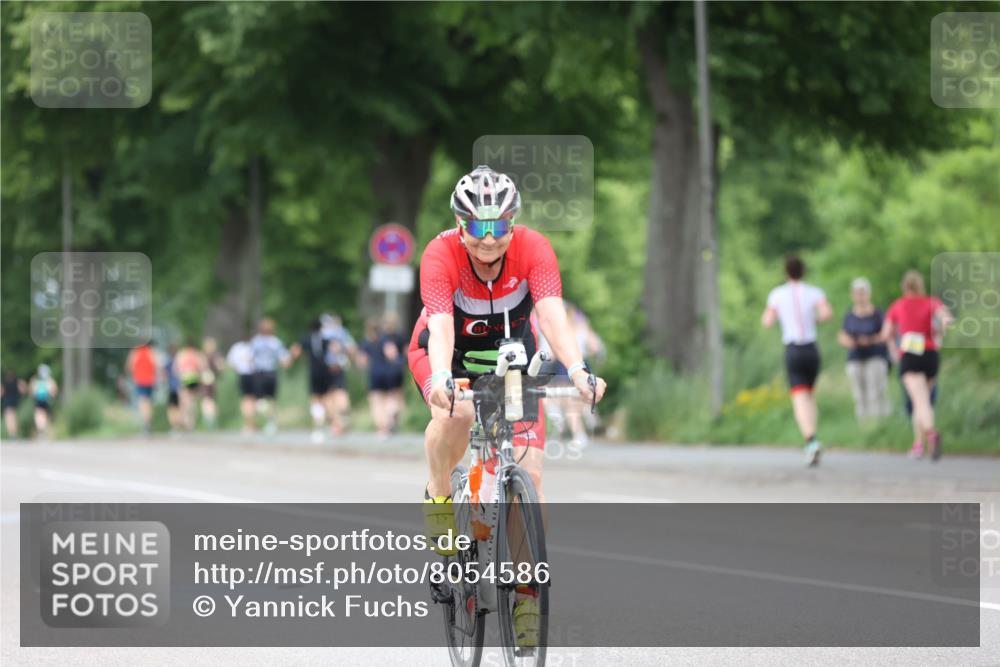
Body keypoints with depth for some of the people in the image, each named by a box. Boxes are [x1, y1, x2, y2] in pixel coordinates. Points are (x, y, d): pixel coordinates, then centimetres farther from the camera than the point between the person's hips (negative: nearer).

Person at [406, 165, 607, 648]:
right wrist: (440, 380, -60)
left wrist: (577, 370, -55)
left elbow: (552, 316, -38)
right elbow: (441, 327, -41)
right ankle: (438, 498, -8)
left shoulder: (533, 250, -26)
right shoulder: (441, 255, -30)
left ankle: (527, 592, -1)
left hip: (510, 355, 2)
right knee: (456, 414, -37)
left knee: (528, 472, -11)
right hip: (448, 353, -2)